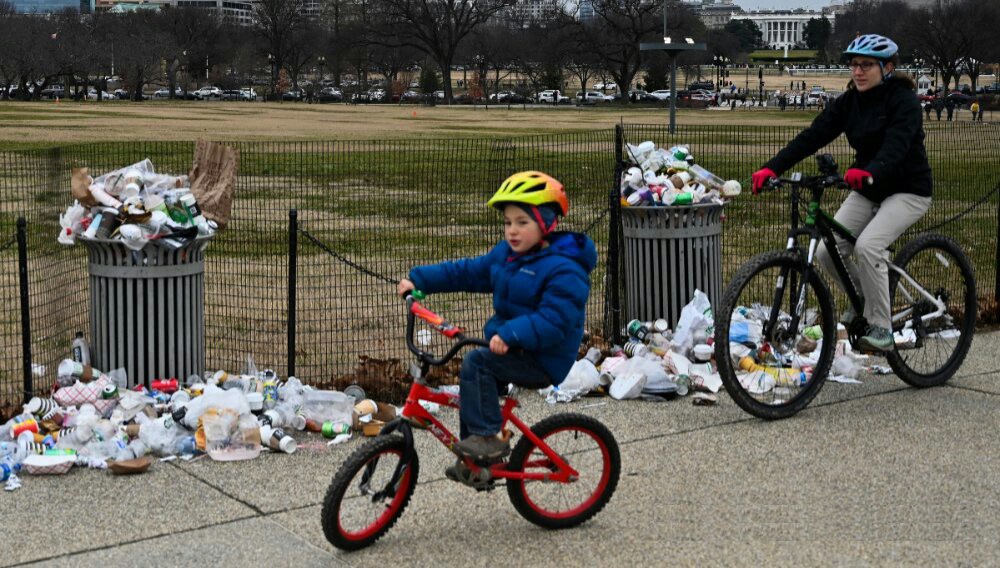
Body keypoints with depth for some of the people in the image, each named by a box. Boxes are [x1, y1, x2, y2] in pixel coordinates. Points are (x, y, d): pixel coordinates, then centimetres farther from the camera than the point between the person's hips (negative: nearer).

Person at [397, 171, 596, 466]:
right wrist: (418, 279, 5)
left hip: (543, 360, -9)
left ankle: (486, 437, -16)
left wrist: (509, 334, -41)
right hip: (514, 351, 9)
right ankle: (475, 459, 21)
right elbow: (466, 272, 13)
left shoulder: (564, 270, -20)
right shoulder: (505, 254, 9)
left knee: (476, 363, -23)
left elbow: (554, 321, -30)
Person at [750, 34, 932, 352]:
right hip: (867, 191, 6)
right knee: (826, 251, -9)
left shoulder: (903, 100, -17)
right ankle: (867, 298, 20)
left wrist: (869, 172, -56)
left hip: (907, 189, -6)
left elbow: (896, 143, -35)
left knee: (867, 245, -29)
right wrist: (772, 168, -23)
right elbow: (813, 136, -10)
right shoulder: (849, 102, 0)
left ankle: (881, 329, -16)